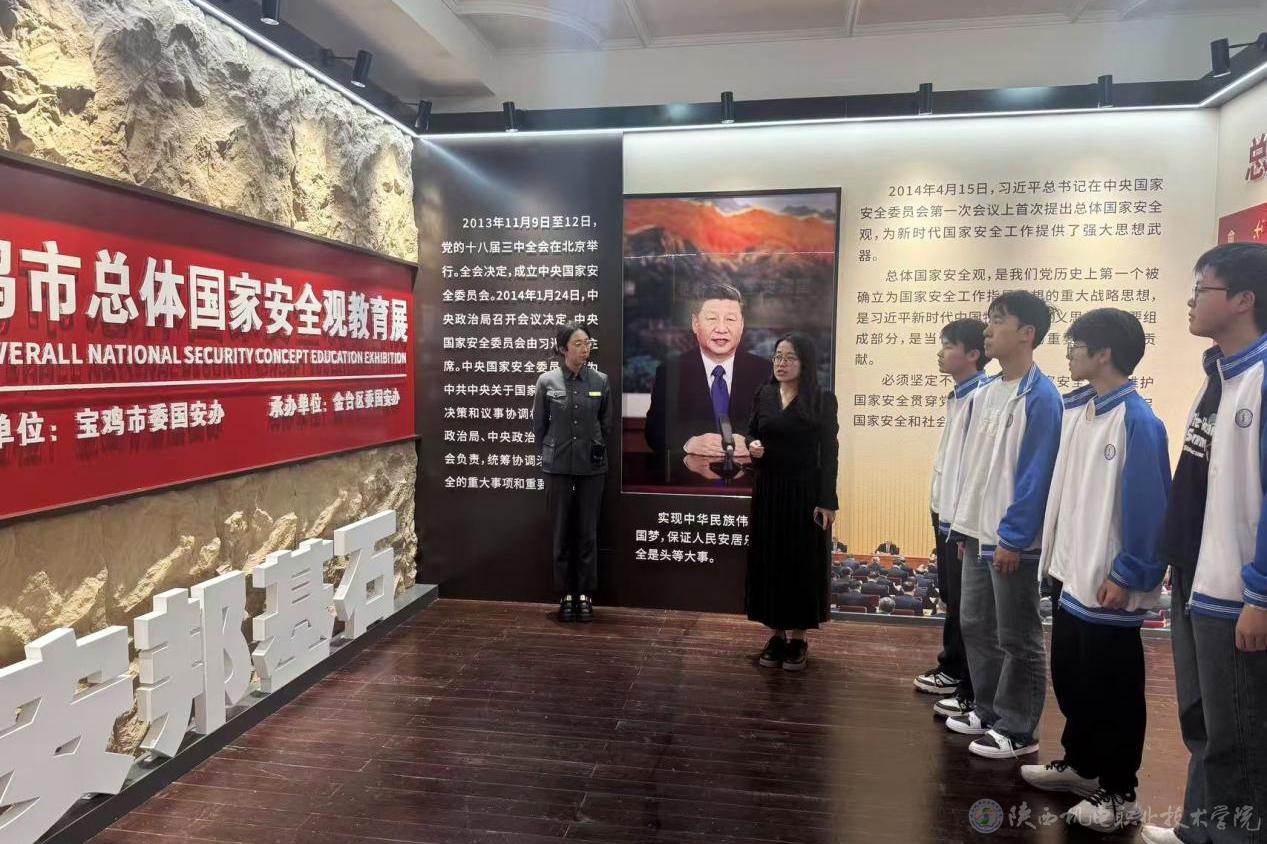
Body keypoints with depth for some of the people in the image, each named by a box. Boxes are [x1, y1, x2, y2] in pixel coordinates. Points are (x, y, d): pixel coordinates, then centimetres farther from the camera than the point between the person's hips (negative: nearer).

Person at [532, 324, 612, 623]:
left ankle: (585, 594, 17)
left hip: (592, 467, 1)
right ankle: (566, 595, 17)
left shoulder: (600, 381, -1)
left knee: (588, 533, 6)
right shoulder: (547, 381, -4)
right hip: (558, 467, -1)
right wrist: (551, 453, 10)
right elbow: (539, 425, 6)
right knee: (561, 533, 6)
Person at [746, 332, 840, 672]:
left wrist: (827, 502, -12)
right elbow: (752, 433, 15)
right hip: (768, 490, 4)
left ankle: (798, 639, 16)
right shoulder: (764, 394, 5)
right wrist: (752, 446, -10)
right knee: (768, 561, 7)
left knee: (801, 563, 4)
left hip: (804, 492, -4)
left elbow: (829, 453, -8)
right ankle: (777, 635, 20)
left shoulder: (822, 400, -7)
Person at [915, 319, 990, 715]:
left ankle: (975, 692, 11)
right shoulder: (957, 396, 13)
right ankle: (952, 669, 36)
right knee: (951, 598, 20)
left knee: (967, 606, -1)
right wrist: (943, 512, 19)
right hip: (946, 512, 10)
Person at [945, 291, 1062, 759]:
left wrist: (1013, 537, -19)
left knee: (1017, 638, 4)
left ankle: (1018, 730, 18)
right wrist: (966, 524, 15)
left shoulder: (1040, 397, -15)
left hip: (1012, 540, -9)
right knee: (975, 625, 17)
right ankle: (987, 712, 33)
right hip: (980, 534, 9)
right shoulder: (984, 393, 11)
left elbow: (1035, 474, -18)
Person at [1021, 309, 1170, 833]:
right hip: (1072, 574, 8)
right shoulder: (1074, 409, 6)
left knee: (1112, 690, 6)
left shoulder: (1137, 421, -17)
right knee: (1070, 677, 20)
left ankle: (1118, 793, 22)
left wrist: (1128, 575, -16)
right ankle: (1079, 763, 38)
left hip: (1110, 584, -8)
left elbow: (1146, 505, -18)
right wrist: (1055, 553, 14)